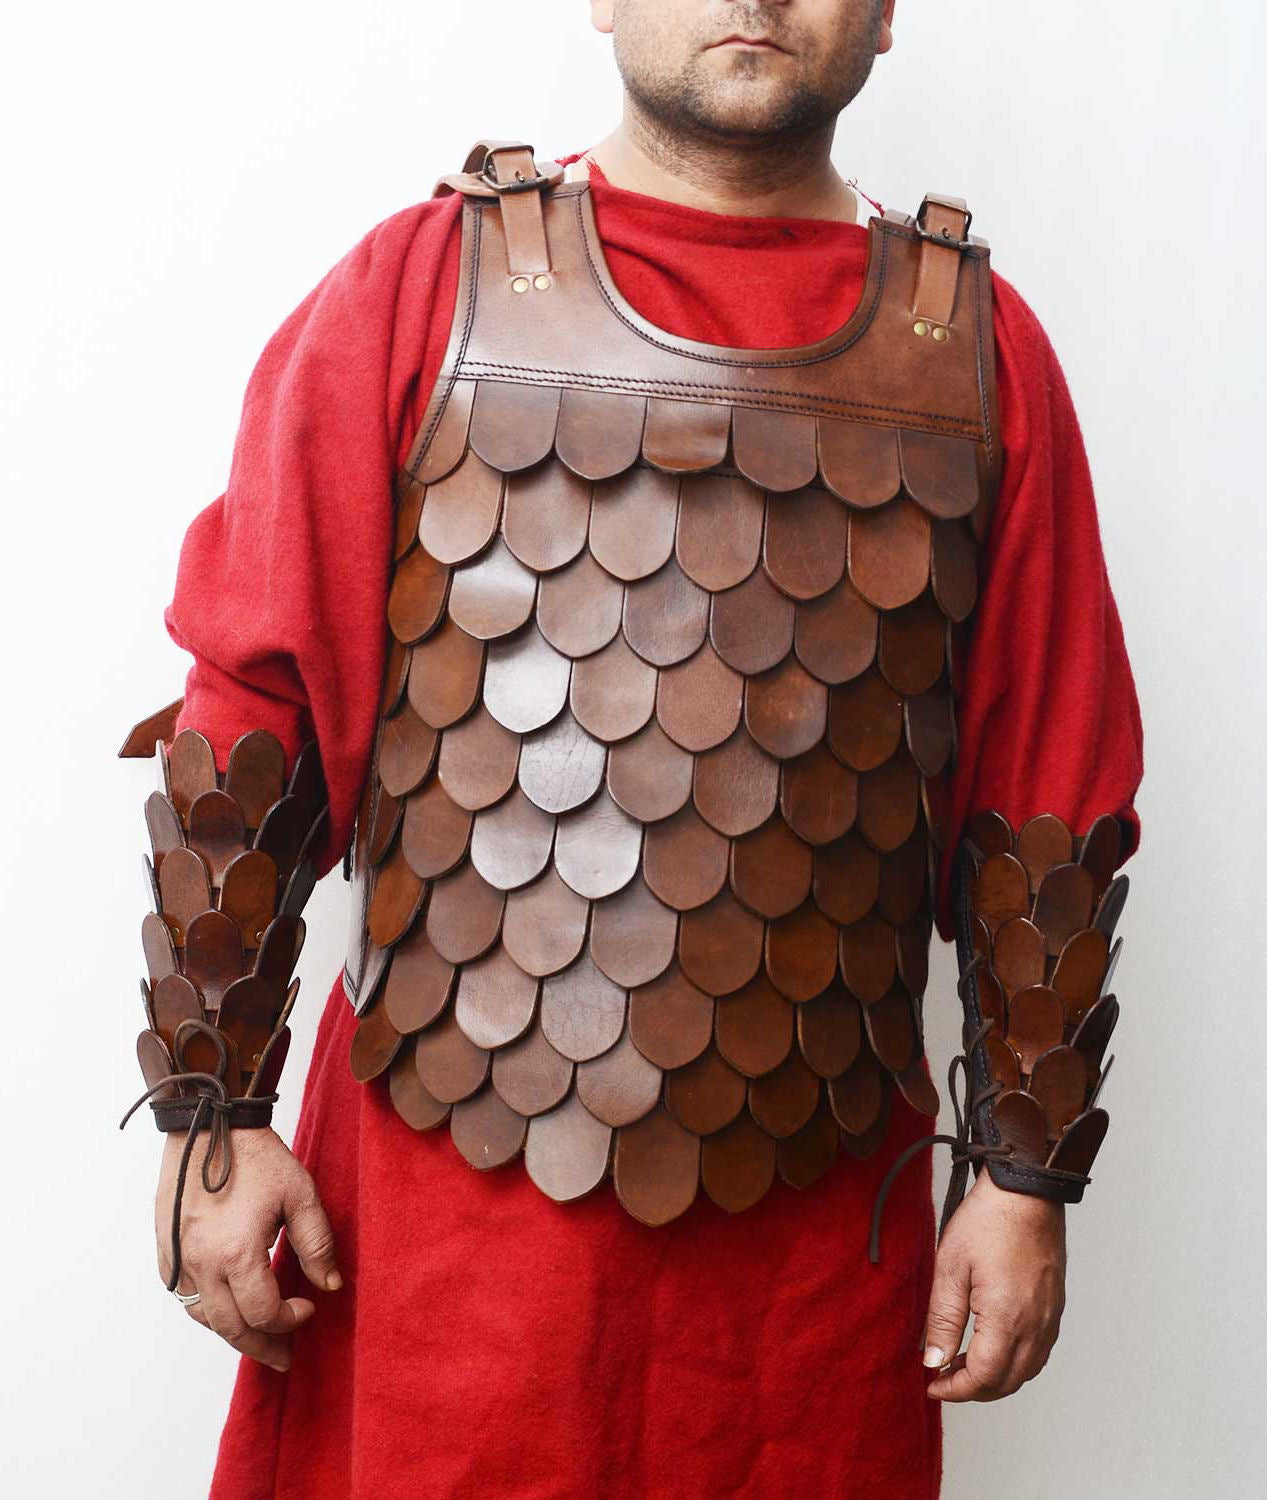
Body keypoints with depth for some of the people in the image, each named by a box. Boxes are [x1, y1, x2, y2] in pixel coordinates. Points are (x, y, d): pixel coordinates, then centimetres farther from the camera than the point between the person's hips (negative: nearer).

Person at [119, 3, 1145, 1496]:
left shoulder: (974, 347, 1)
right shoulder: (423, 287, -3)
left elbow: (1048, 808, 4)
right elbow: (247, 720, -2)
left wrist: (1028, 1171, 4)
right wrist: (214, 1113, -4)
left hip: (818, 1201, 2)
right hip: (455, 1181, -1)